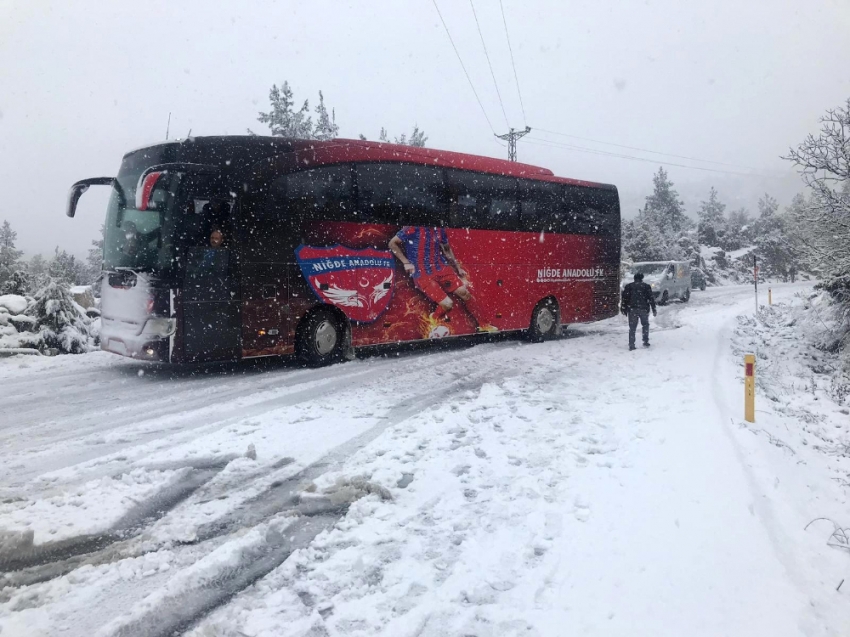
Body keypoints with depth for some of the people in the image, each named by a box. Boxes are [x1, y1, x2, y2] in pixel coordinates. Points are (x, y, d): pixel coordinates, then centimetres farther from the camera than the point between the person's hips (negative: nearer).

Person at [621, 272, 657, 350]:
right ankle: (646, 342, 14)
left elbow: (624, 298, 5)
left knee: (632, 327, 2)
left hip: (632, 309, 0)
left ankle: (631, 345, -3)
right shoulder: (646, 286, 10)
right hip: (644, 309, 0)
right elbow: (651, 298, 5)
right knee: (645, 325, 19)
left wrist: (624, 309, 6)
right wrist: (654, 309, 7)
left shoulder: (628, 286, 11)